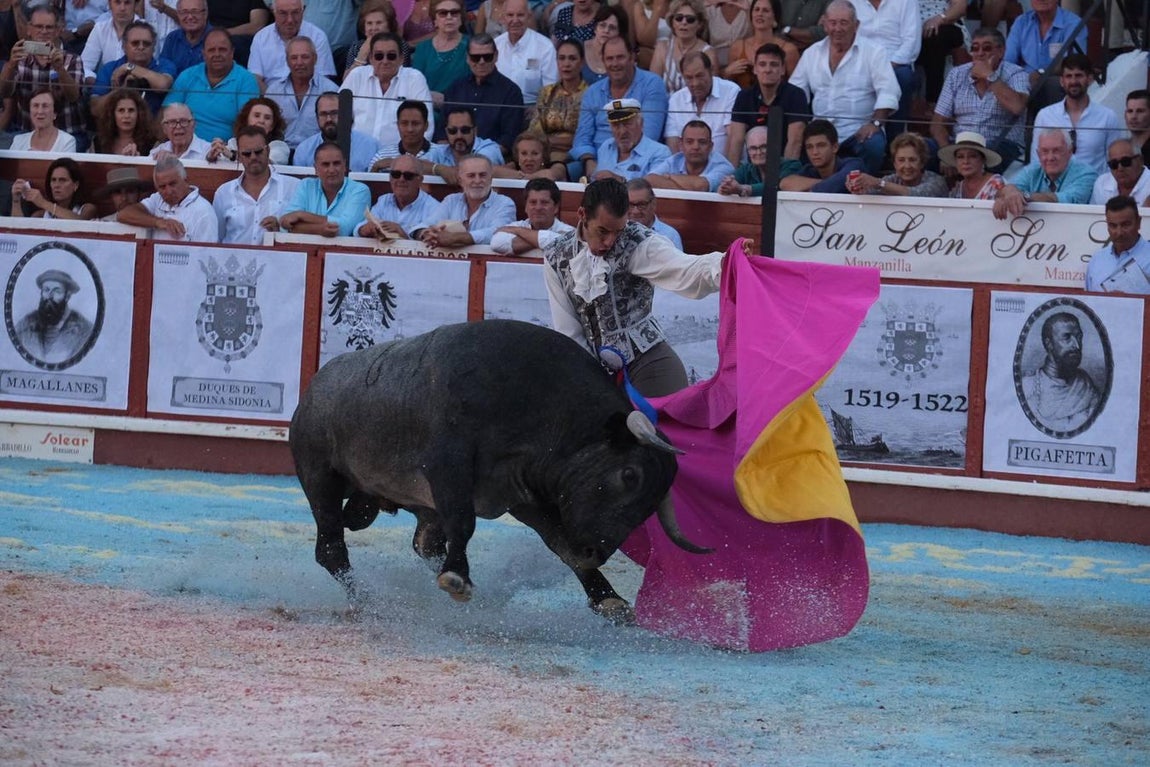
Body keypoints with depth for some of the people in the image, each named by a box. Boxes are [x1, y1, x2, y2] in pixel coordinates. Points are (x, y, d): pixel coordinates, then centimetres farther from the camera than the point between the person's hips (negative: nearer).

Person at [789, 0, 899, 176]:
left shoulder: (873, 53, 3)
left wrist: (875, 123, -21)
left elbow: (888, 92, -7)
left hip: (859, 130, -3)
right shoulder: (811, 54, 16)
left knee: (873, 146, -35)